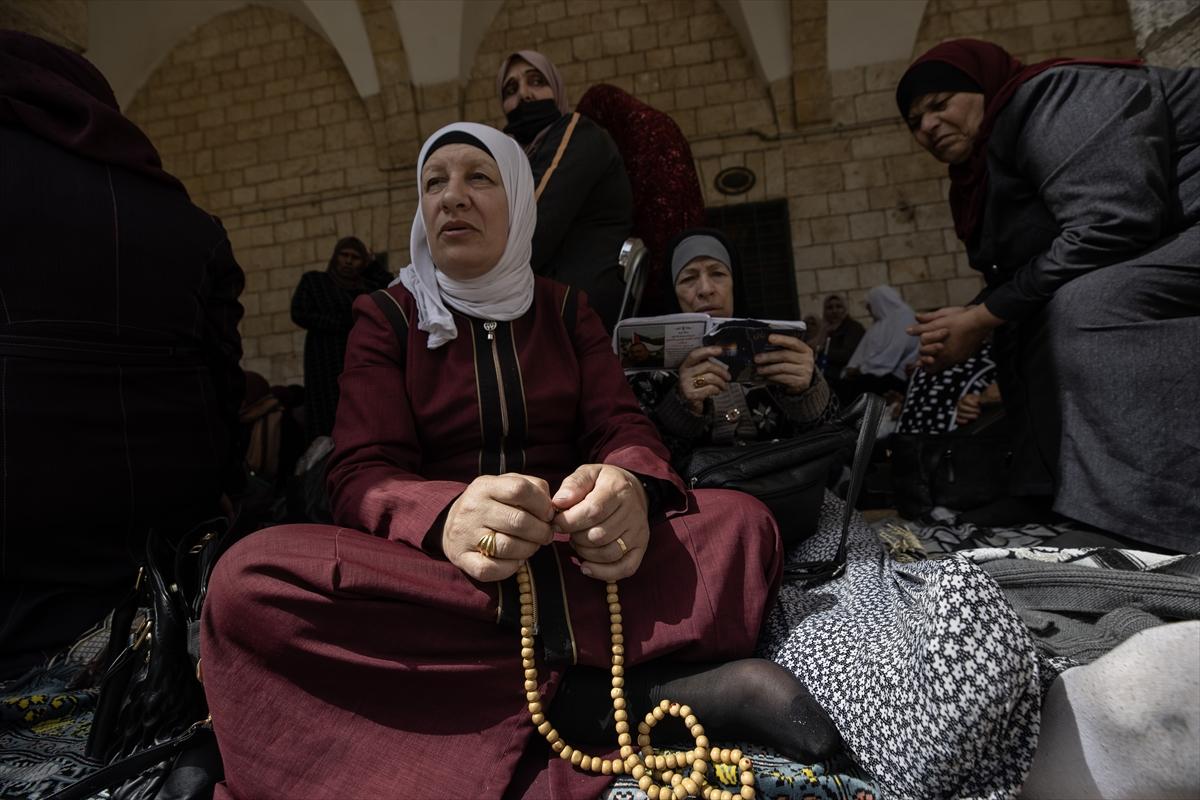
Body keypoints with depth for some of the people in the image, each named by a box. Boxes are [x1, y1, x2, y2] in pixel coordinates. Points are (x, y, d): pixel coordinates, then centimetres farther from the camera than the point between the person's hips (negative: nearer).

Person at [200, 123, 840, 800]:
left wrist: (628, 487, -27)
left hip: (573, 562, 1)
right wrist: (446, 515, -31)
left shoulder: (565, 309, 10)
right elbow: (362, 477, -7)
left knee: (743, 521, -17)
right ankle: (643, 689, -29)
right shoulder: (388, 318, 4)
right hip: (432, 570, 0)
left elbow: (624, 427, 0)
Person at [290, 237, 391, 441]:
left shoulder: (368, 285, 19)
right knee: (333, 423, -12)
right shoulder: (314, 280, 13)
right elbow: (300, 314, 2)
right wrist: (345, 325, -4)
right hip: (329, 362, -3)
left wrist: (373, 264, 12)